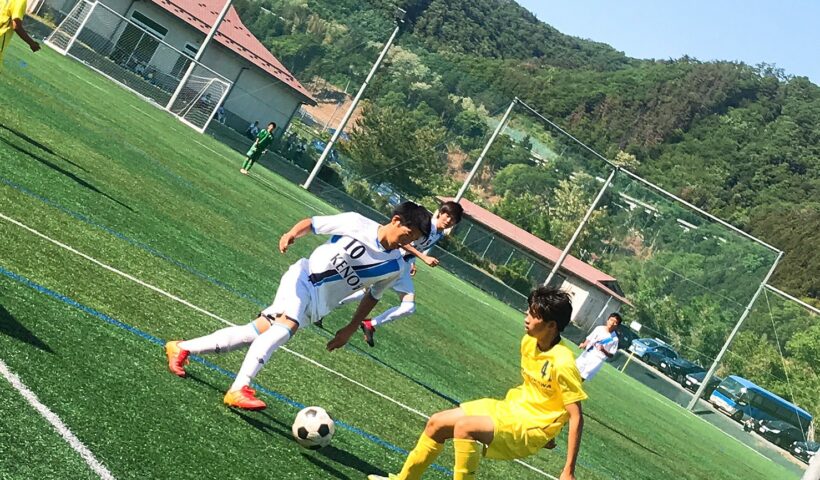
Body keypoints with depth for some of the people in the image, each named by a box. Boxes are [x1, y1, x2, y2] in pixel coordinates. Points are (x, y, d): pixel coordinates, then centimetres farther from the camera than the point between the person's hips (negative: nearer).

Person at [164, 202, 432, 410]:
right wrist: (293, 233, -24)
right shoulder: (357, 223, -13)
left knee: (256, 333, -1)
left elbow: (372, 296, 13)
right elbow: (312, 223, -3)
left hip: (318, 305, 4)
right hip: (303, 278, -4)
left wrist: (351, 329, 12)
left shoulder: (394, 267, -2)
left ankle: (182, 349, 12)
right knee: (286, 325, -32)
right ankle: (239, 389, -34)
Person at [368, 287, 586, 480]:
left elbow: (576, 418, -22)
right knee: (437, 423, 8)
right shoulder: (528, 342, -1)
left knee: (464, 427, -32)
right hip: (511, 408, 9)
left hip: (530, 428, -8)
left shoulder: (562, 363, -25)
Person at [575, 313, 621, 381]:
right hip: (587, 354, 4)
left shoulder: (614, 339, -8)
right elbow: (589, 339, 12)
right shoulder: (599, 328, 1)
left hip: (598, 359, -4)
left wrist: (603, 350, -24)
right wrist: (584, 344, -9)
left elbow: (611, 355, -5)